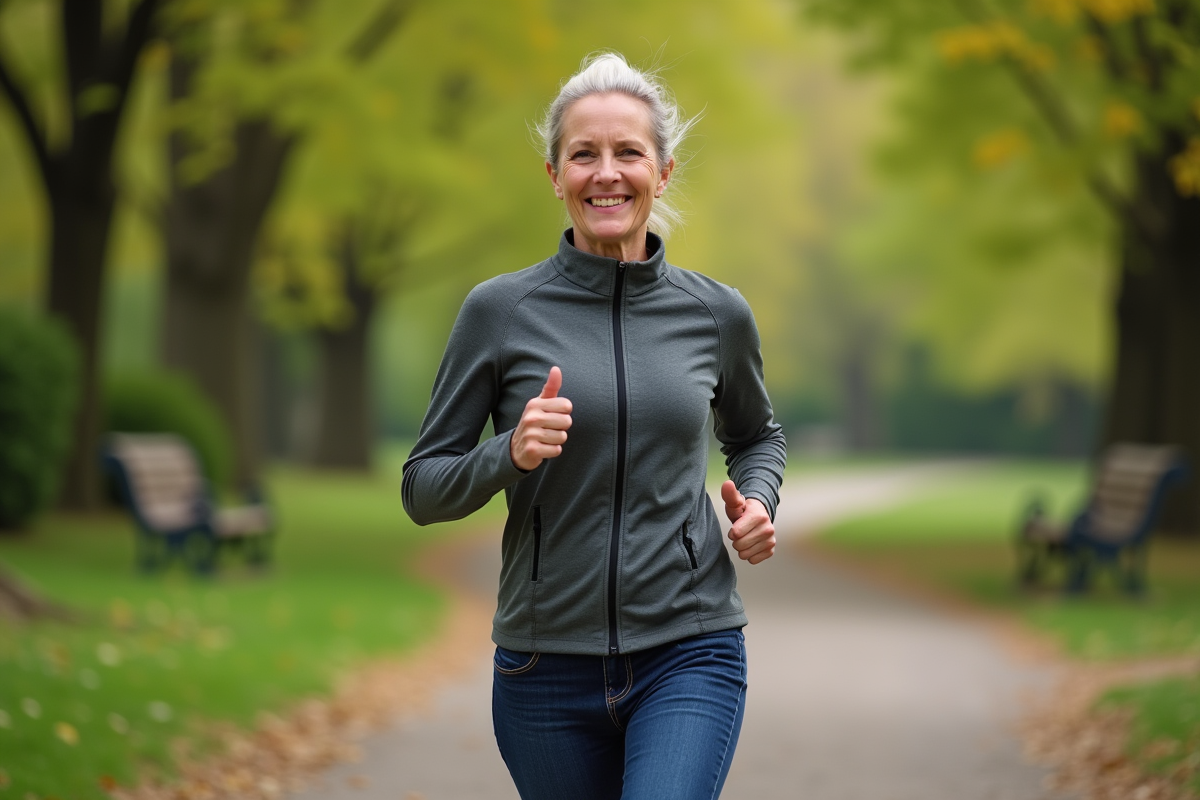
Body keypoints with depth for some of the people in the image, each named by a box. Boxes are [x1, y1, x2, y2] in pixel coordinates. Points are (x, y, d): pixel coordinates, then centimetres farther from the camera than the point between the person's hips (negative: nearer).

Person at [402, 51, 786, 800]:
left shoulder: (716, 314, 2)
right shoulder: (500, 311, -3)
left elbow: (756, 435, 22)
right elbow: (423, 487, 0)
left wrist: (758, 502, 1)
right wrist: (511, 453, -19)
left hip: (689, 657, 0)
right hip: (548, 665, 1)